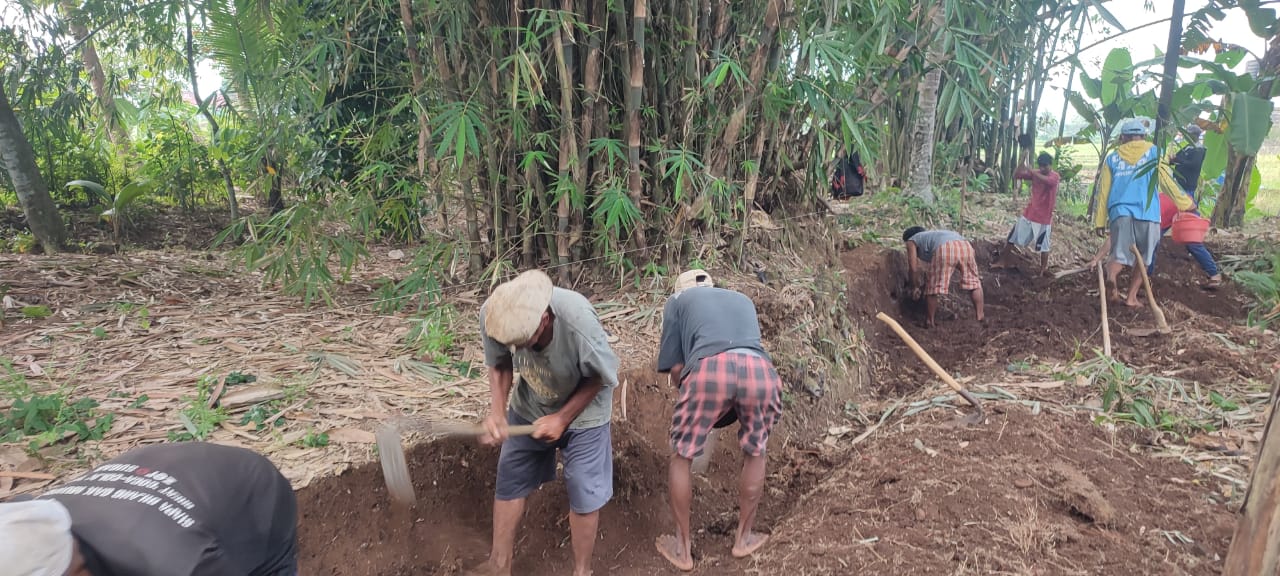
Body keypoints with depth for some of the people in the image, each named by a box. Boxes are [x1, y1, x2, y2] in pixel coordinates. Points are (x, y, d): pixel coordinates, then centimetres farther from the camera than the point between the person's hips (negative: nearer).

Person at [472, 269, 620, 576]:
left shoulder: (579, 323, -41)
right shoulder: (492, 313, -30)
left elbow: (600, 378, -20)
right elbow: (499, 365, -10)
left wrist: (562, 418, -18)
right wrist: (498, 410, -24)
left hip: (582, 411, -3)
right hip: (529, 407, 4)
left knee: (583, 494, 3)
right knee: (509, 481, 12)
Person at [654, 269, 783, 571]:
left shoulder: (678, 300, 30)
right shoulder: (743, 299, 41)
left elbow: (675, 367, 21)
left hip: (710, 369, -3)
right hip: (760, 370, 3)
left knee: (682, 456, 19)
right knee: (755, 454, 28)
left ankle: (682, 547, 29)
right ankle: (743, 538, 40)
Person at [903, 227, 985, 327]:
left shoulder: (912, 241, 28)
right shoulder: (933, 235, 46)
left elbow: (913, 268, 19)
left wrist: (915, 287, 32)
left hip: (945, 249, -6)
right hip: (965, 245, 6)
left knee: (933, 288, 7)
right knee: (974, 282, 21)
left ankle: (930, 322, 13)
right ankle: (980, 316, 21)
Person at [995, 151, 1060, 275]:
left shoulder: (1055, 176, -12)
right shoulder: (1035, 173, 2)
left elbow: (1046, 180, -36)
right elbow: (1016, 175, -2)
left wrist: (1030, 170, -38)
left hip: (1044, 217, -5)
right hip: (1029, 213, 5)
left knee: (1043, 246, 1)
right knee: (1012, 237, 10)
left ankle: (1044, 270, 14)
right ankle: (1002, 261, 21)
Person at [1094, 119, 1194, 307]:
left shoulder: (1112, 158, 16)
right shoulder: (1154, 153, 12)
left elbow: (1103, 191, 12)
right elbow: (1168, 182, 9)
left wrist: (1100, 221, 13)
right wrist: (1185, 203, 22)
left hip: (1120, 212, 1)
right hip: (1147, 213, -1)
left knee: (1120, 255, -4)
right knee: (1142, 259, 13)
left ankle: (1110, 275, -38)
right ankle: (1131, 297, 13)